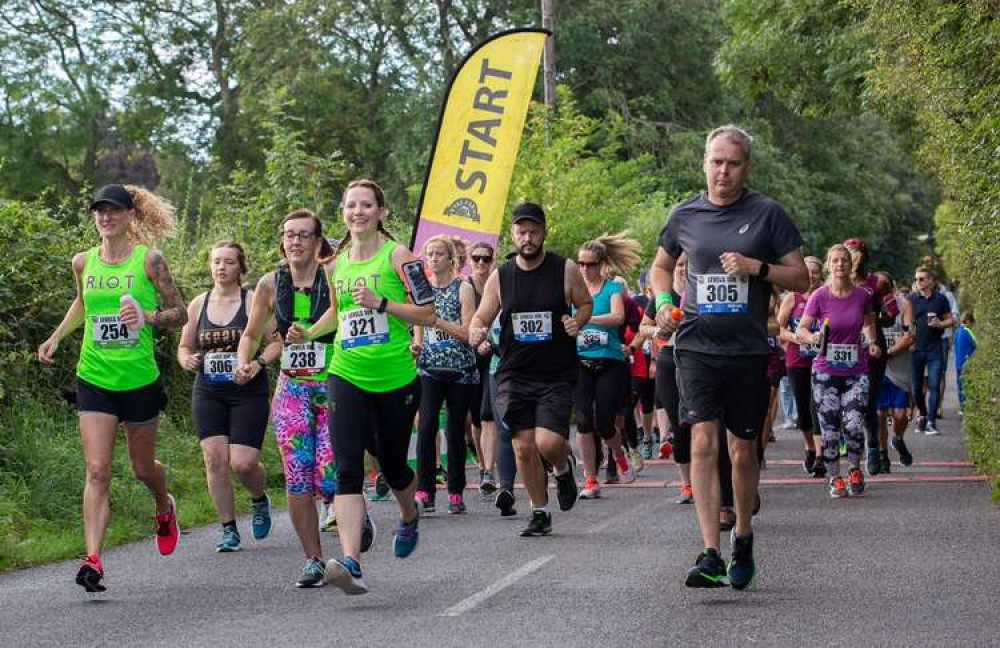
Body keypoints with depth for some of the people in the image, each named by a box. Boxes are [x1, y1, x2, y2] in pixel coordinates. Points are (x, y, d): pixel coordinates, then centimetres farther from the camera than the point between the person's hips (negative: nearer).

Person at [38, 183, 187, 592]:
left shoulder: (148, 260, -6)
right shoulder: (83, 262, 4)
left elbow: (181, 314, -2)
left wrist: (148, 317, -20)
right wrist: (56, 336, 13)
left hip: (140, 379, -2)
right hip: (94, 380, 2)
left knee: (142, 467, 14)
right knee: (97, 471, -10)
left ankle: (165, 508, 49)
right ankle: (92, 560, -16)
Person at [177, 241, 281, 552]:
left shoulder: (254, 301, -1)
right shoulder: (198, 305, 9)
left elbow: (277, 342, -3)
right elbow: (184, 346, 20)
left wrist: (258, 363, -19)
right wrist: (187, 359, -3)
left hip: (248, 393, -3)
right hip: (208, 393, 3)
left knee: (243, 462, -11)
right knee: (215, 458, -8)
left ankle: (259, 500, 23)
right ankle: (229, 529, 3)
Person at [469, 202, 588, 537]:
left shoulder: (566, 270, -2)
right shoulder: (500, 277, 3)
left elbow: (586, 303, 12)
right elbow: (481, 318, 9)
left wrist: (578, 321, -10)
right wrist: (475, 332, -14)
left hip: (556, 375, -2)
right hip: (514, 375, 3)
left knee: (548, 442, -17)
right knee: (524, 447, 1)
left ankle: (563, 469, 20)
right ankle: (540, 513, 18)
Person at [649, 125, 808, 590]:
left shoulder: (767, 214, 0)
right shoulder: (685, 215, 6)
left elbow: (800, 278, 3)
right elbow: (661, 265, 23)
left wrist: (757, 267, -14)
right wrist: (663, 301, 3)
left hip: (748, 349, 0)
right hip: (696, 346, 1)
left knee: (743, 449, 8)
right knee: (703, 443, -12)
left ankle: (743, 538, 30)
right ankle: (710, 556, -16)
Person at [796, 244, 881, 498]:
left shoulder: (862, 295, -1)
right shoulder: (819, 296, -7)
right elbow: (800, 331, -7)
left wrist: (871, 342, 2)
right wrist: (813, 338, -28)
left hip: (856, 371, 1)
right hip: (826, 372, -1)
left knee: (854, 426, -11)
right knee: (830, 429, -1)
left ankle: (855, 470, 15)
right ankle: (835, 479, 17)